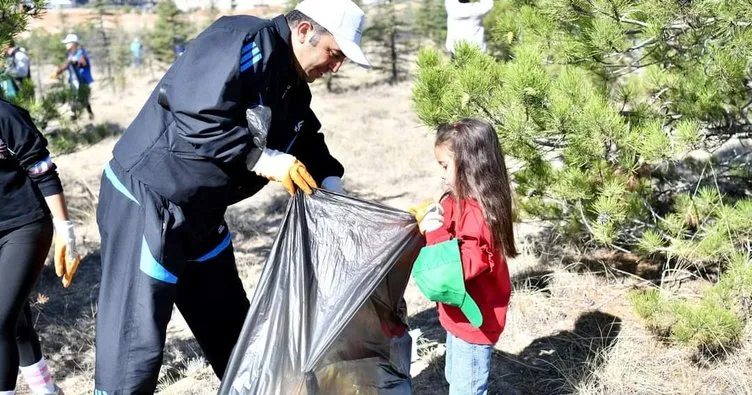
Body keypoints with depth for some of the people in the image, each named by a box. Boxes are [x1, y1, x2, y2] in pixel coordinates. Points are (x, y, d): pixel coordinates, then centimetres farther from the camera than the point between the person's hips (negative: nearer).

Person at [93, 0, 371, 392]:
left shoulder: (293, 88, 9)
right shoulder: (244, 41, -20)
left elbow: (310, 146, 18)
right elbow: (195, 112, -30)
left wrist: (336, 190, 4)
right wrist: (261, 159, -23)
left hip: (201, 211, 9)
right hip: (144, 199, -9)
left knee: (229, 327, 20)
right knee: (135, 341, -5)